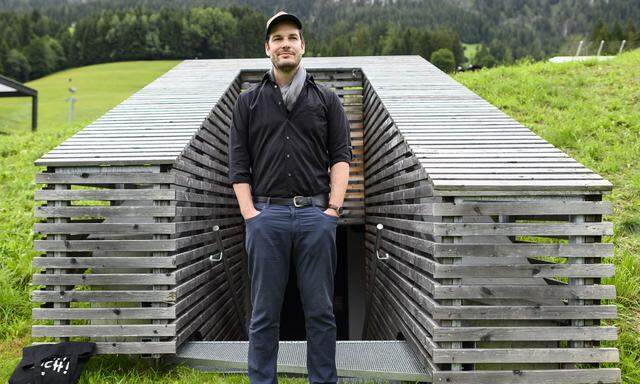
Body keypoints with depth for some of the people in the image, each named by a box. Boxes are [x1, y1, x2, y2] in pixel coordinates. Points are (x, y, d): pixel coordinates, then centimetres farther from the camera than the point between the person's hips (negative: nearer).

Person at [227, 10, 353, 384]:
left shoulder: (327, 99, 12)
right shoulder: (249, 102, 13)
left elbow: (341, 156, 6)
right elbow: (239, 163, 7)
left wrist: (334, 206, -5)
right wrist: (249, 212, -3)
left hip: (316, 214, 0)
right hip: (266, 215, 0)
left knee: (320, 311, 6)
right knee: (264, 314, 6)